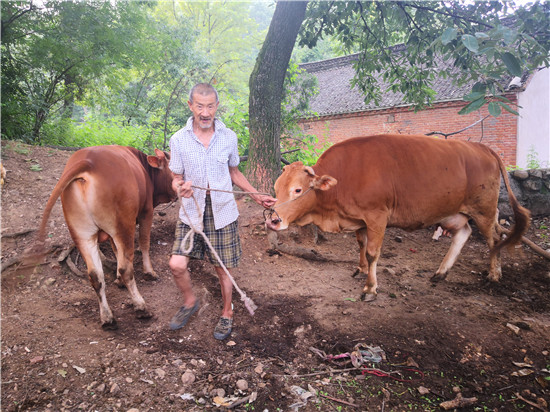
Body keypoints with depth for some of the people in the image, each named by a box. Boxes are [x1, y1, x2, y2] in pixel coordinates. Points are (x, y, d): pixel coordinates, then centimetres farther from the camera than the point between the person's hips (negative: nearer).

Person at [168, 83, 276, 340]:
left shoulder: (228, 137, 1)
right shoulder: (178, 140, -3)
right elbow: (176, 179, 3)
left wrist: (256, 195, 7)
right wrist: (180, 189, -21)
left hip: (222, 213, 0)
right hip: (191, 213, 0)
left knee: (223, 268, 8)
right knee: (177, 264, -8)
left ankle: (227, 314, 32)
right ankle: (190, 303, 23)